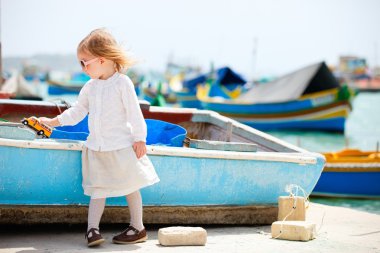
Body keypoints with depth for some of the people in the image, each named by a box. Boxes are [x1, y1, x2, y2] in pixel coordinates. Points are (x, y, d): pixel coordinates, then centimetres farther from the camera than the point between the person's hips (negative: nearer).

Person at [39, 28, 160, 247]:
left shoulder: (123, 83, -11)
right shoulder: (90, 87, 8)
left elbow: (135, 113, -11)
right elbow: (76, 113, 17)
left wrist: (140, 139, -13)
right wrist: (52, 122, 15)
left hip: (122, 146, -5)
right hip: (97, 147, 6)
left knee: (130, 186, 6)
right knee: (98, 189, 2)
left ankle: (138, 228, 17)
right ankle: (93, 229, -1)